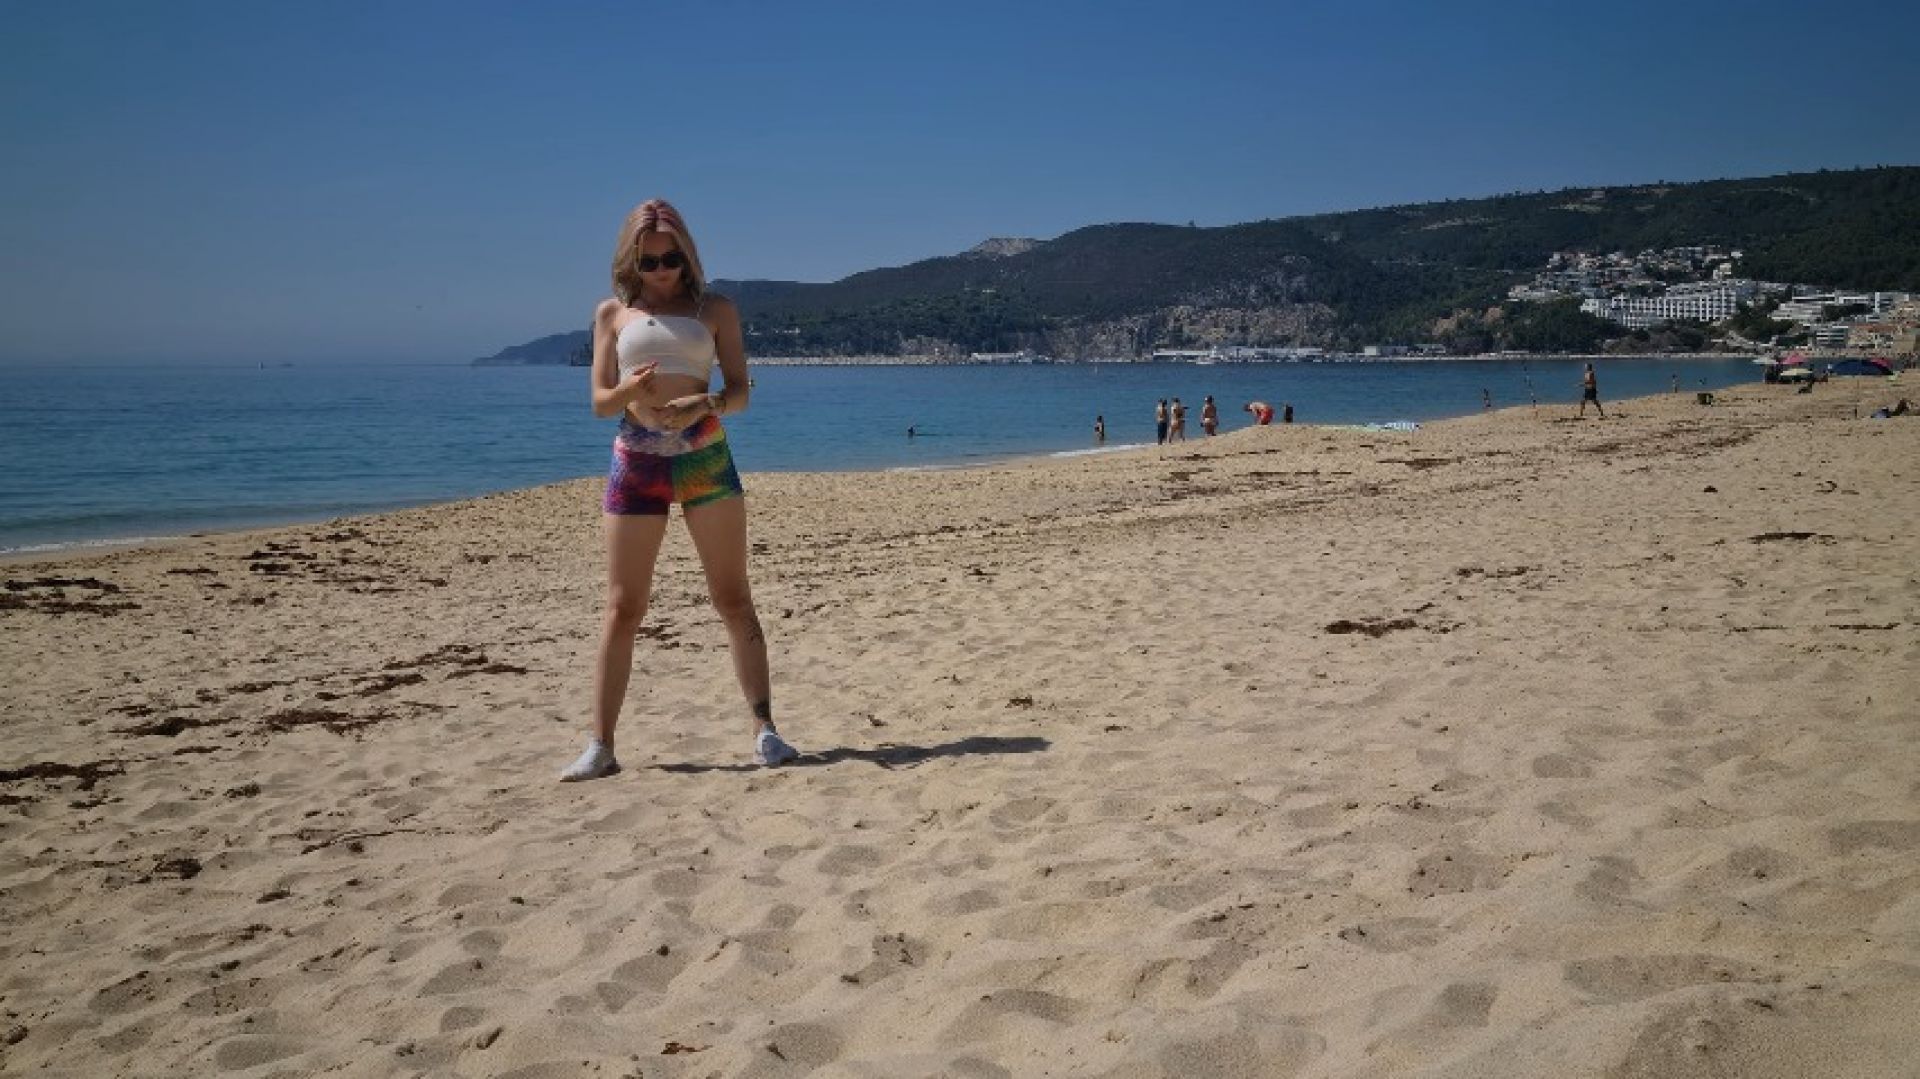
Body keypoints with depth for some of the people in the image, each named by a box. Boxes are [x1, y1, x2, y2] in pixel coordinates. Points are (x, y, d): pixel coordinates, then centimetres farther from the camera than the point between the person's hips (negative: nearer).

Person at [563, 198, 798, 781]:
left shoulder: (715, 309, 8)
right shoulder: (613, 312, 10)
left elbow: (739, 391, 3)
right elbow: (600, 401, 6)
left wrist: (706, 403, -19)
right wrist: (631, 388, -16)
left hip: (706, 459, 0)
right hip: (636, 462, 1)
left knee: (734, 600, 1)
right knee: (622, 608, 0)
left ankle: (764, 730, 6)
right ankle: (600, 746, 4)